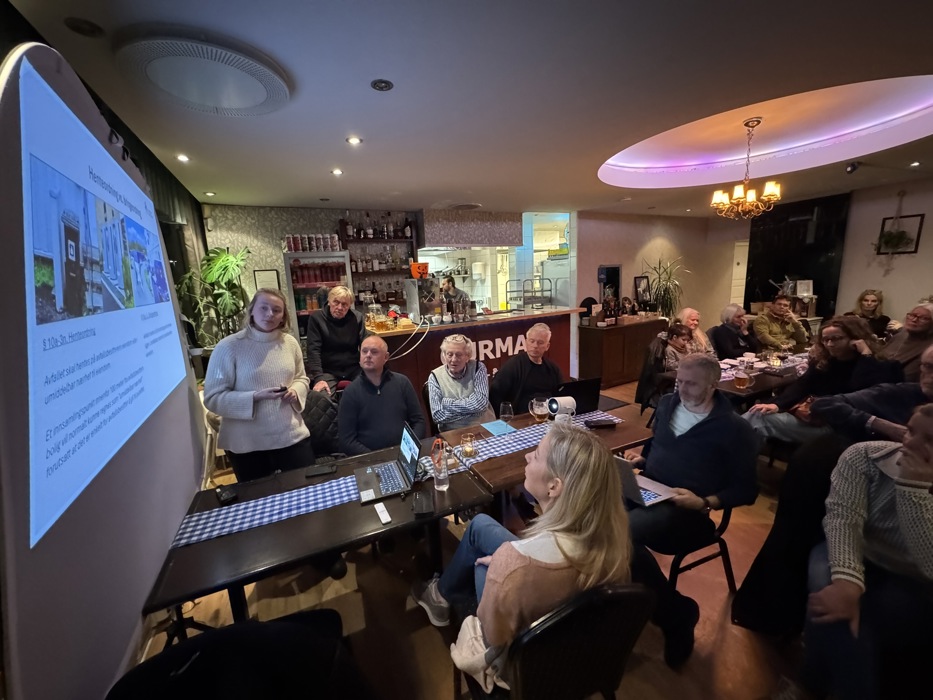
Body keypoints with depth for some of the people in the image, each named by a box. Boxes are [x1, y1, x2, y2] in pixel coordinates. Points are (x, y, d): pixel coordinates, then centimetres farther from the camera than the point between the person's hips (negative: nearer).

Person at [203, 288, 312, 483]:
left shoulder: (290, 342, 0)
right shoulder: (228, 347, -11)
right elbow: (213, 398, -10)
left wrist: (295, 391, -9)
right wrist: (255, 397, -23)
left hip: (292, 436, 3)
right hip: (246, 444, -2)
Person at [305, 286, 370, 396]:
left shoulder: (357, 317, 1)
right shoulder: (316, 317, -6)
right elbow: (313, 350, -11)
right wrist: (318, 378, -24)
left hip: (354, 369, 2)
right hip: (327, 371, -2)